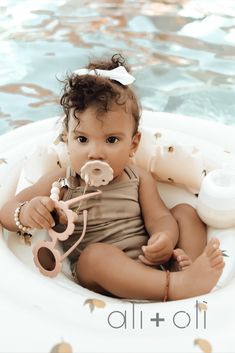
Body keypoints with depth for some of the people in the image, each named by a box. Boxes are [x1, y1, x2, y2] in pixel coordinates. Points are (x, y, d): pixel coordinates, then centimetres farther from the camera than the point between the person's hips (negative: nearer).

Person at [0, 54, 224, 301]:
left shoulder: (139, 179, 6)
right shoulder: (59, 184, -1)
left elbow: (159, 218, -2)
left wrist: (166, 238, -27)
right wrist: (25, 213, -27)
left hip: (150, 263, 5)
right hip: (98, 273, -4)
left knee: (185, 211, 1)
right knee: (97, 254, -35)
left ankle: (189, 269, -24)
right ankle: (177, 286, -43)